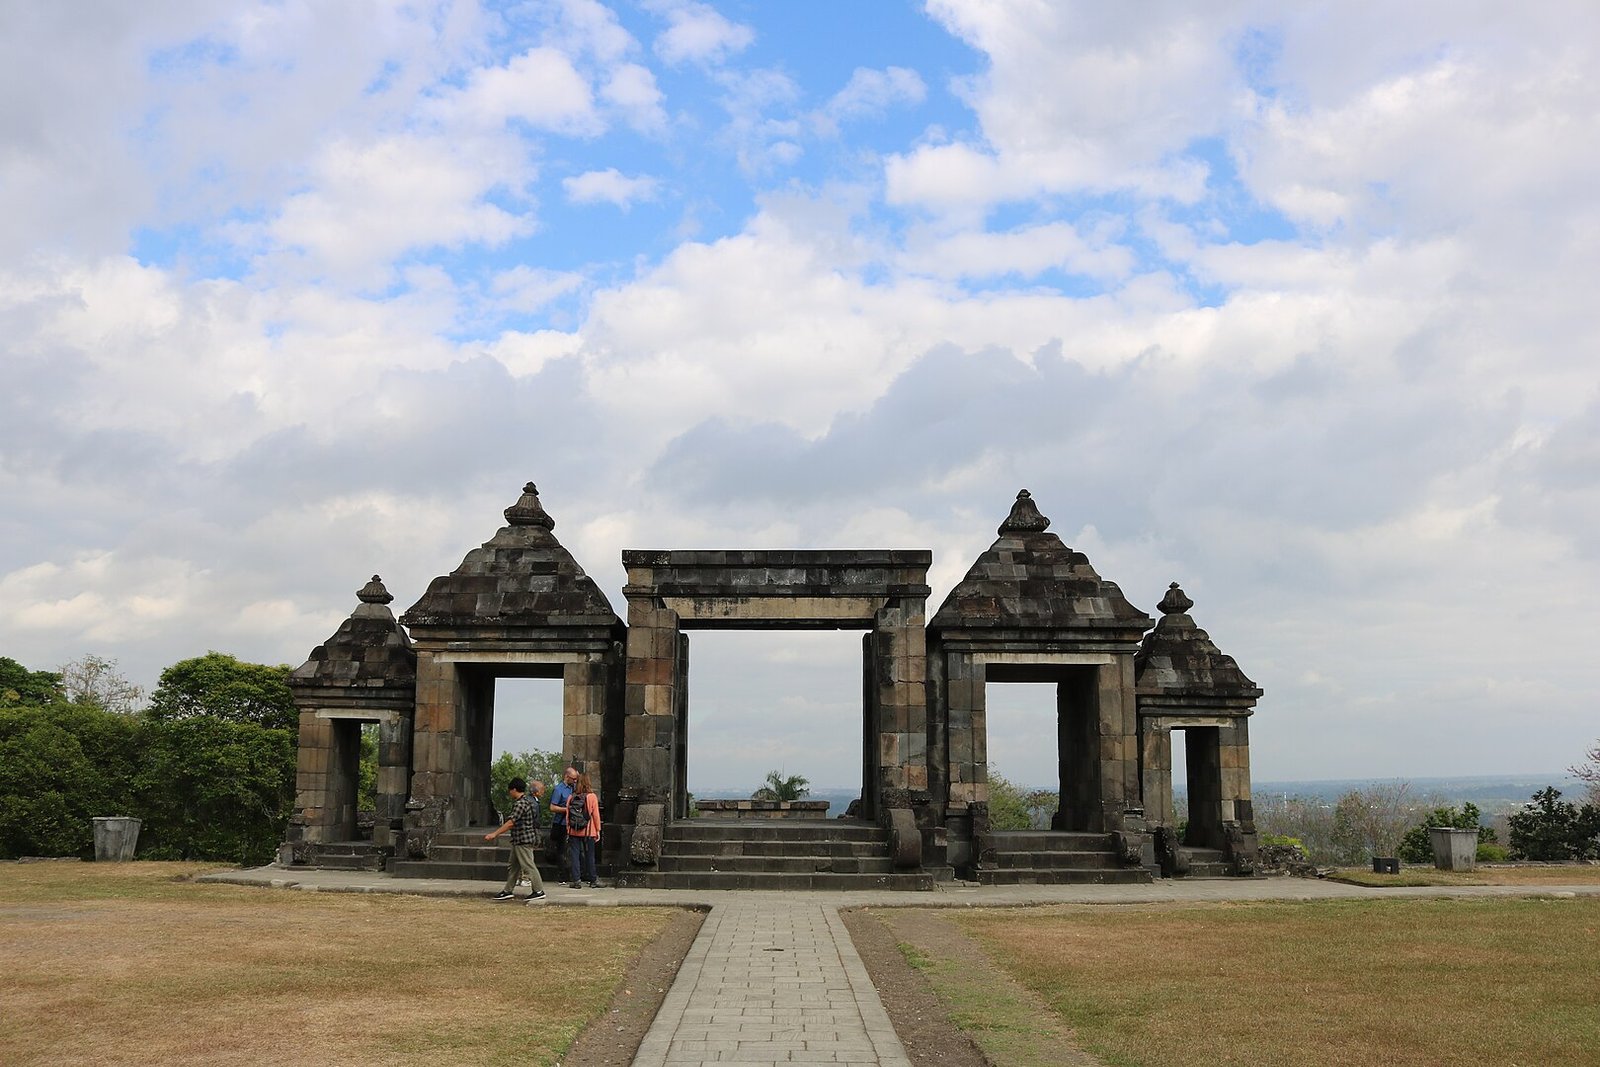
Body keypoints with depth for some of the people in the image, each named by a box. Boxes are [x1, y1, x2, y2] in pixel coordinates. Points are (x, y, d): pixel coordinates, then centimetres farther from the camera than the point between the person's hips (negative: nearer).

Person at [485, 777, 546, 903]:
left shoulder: (521, 803, -19)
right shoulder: (528, 800, 13)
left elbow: (511, 822, -24)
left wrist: (494, 834, -22)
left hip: (523, 839, -11)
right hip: (518, 840, 11)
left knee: (528, 865, -5)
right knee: (514, 865, 14)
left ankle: (539, 891, -1)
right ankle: (508, 890, 20)